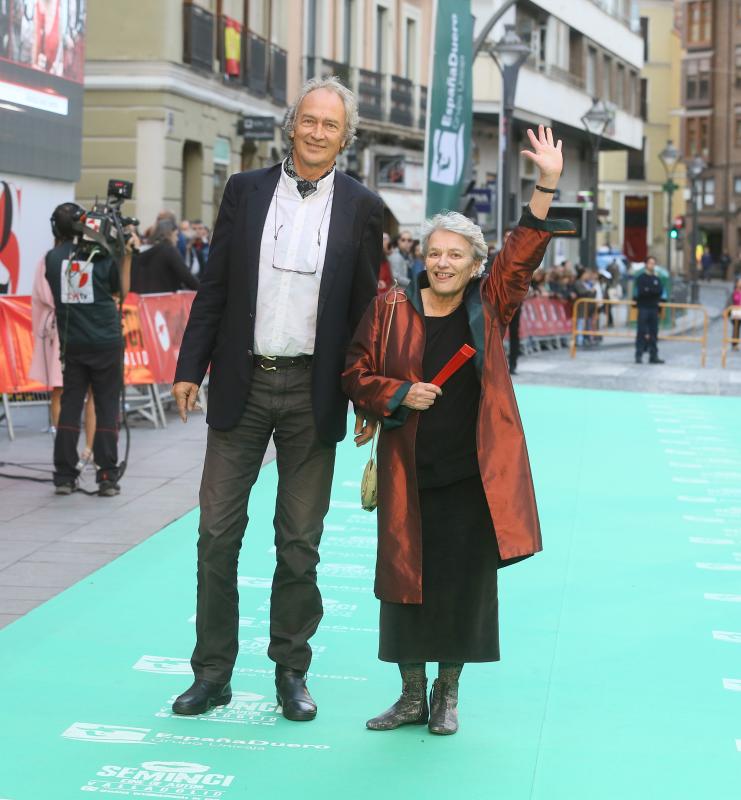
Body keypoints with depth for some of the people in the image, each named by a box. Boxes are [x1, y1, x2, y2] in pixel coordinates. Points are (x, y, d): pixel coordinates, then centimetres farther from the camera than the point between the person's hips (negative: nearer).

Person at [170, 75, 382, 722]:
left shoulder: (362, 208, 2)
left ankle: (291, 671, 20)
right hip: (242, 384, 1)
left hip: (312, 392, -1)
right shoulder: (246, 190, 5)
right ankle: (213, 672, 13)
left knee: (300, 541, 7)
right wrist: (191, 368, 1)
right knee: (218, 533, 3)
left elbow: (368, 306, 3)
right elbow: (215, 286, 6)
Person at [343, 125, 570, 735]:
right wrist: (400, 395, -11)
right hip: (409, 474, 0)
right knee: (406, 578, 4)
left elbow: (524, 252, -5)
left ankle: (448, 692, 22)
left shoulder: (490, 308, 4)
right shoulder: (391, 312, 3)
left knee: (465, 582, 4)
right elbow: (356, 374, 7)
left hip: (474, 475, 0)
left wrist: (547, 185, -14)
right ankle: (412, 695, 20)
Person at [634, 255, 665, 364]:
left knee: (653, 333, 5)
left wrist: (648, 290, -10)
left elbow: (660, 291, 1)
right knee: (642, 332, -8)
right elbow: (641, 292, -13)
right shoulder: (641, 278, 1)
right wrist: (654, 291, -10)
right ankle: (639, 355, -7)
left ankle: (653, 356, 7)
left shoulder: (656, 279, 15)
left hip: (654, 309, 5)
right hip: (643, 308, -5)